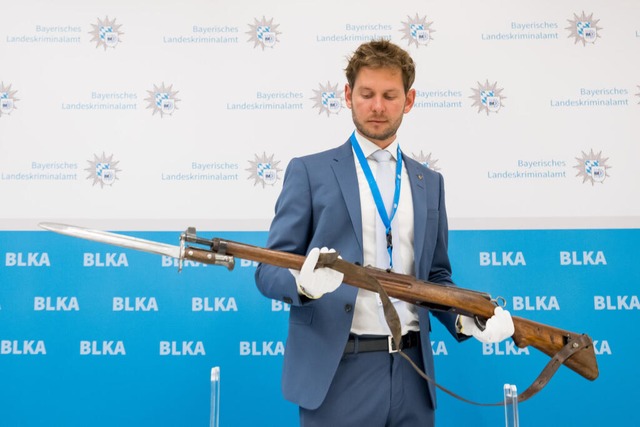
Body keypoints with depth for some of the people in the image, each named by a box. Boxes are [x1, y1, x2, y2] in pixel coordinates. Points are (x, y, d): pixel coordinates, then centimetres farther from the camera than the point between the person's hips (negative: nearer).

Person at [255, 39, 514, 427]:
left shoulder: (430, 182, 12)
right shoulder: (309, 171, 0)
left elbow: (435, 276, 16)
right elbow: (269, 270, -4)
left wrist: (465, 318, -4)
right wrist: (306, 281, -26)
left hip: (411, 375, 4)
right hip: (337, 375, -3)